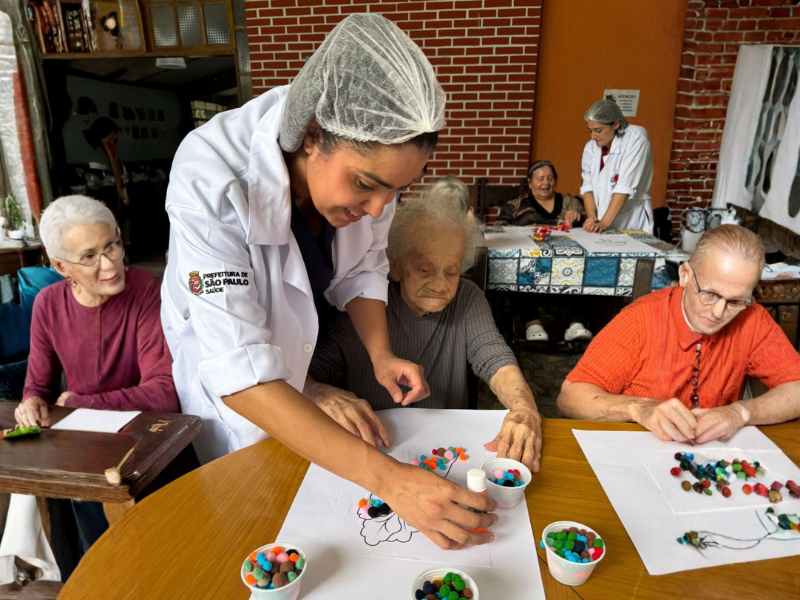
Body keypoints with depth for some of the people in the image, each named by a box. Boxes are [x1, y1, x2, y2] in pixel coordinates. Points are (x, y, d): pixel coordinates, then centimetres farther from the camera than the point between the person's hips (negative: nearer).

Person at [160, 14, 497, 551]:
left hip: (299, 342, 4)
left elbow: (361, 269, -4)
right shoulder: (211, 178, -38)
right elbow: (238, 373, -42)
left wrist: (381, 354, -20)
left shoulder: (368, 160, -22)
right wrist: (387, 478, -46)